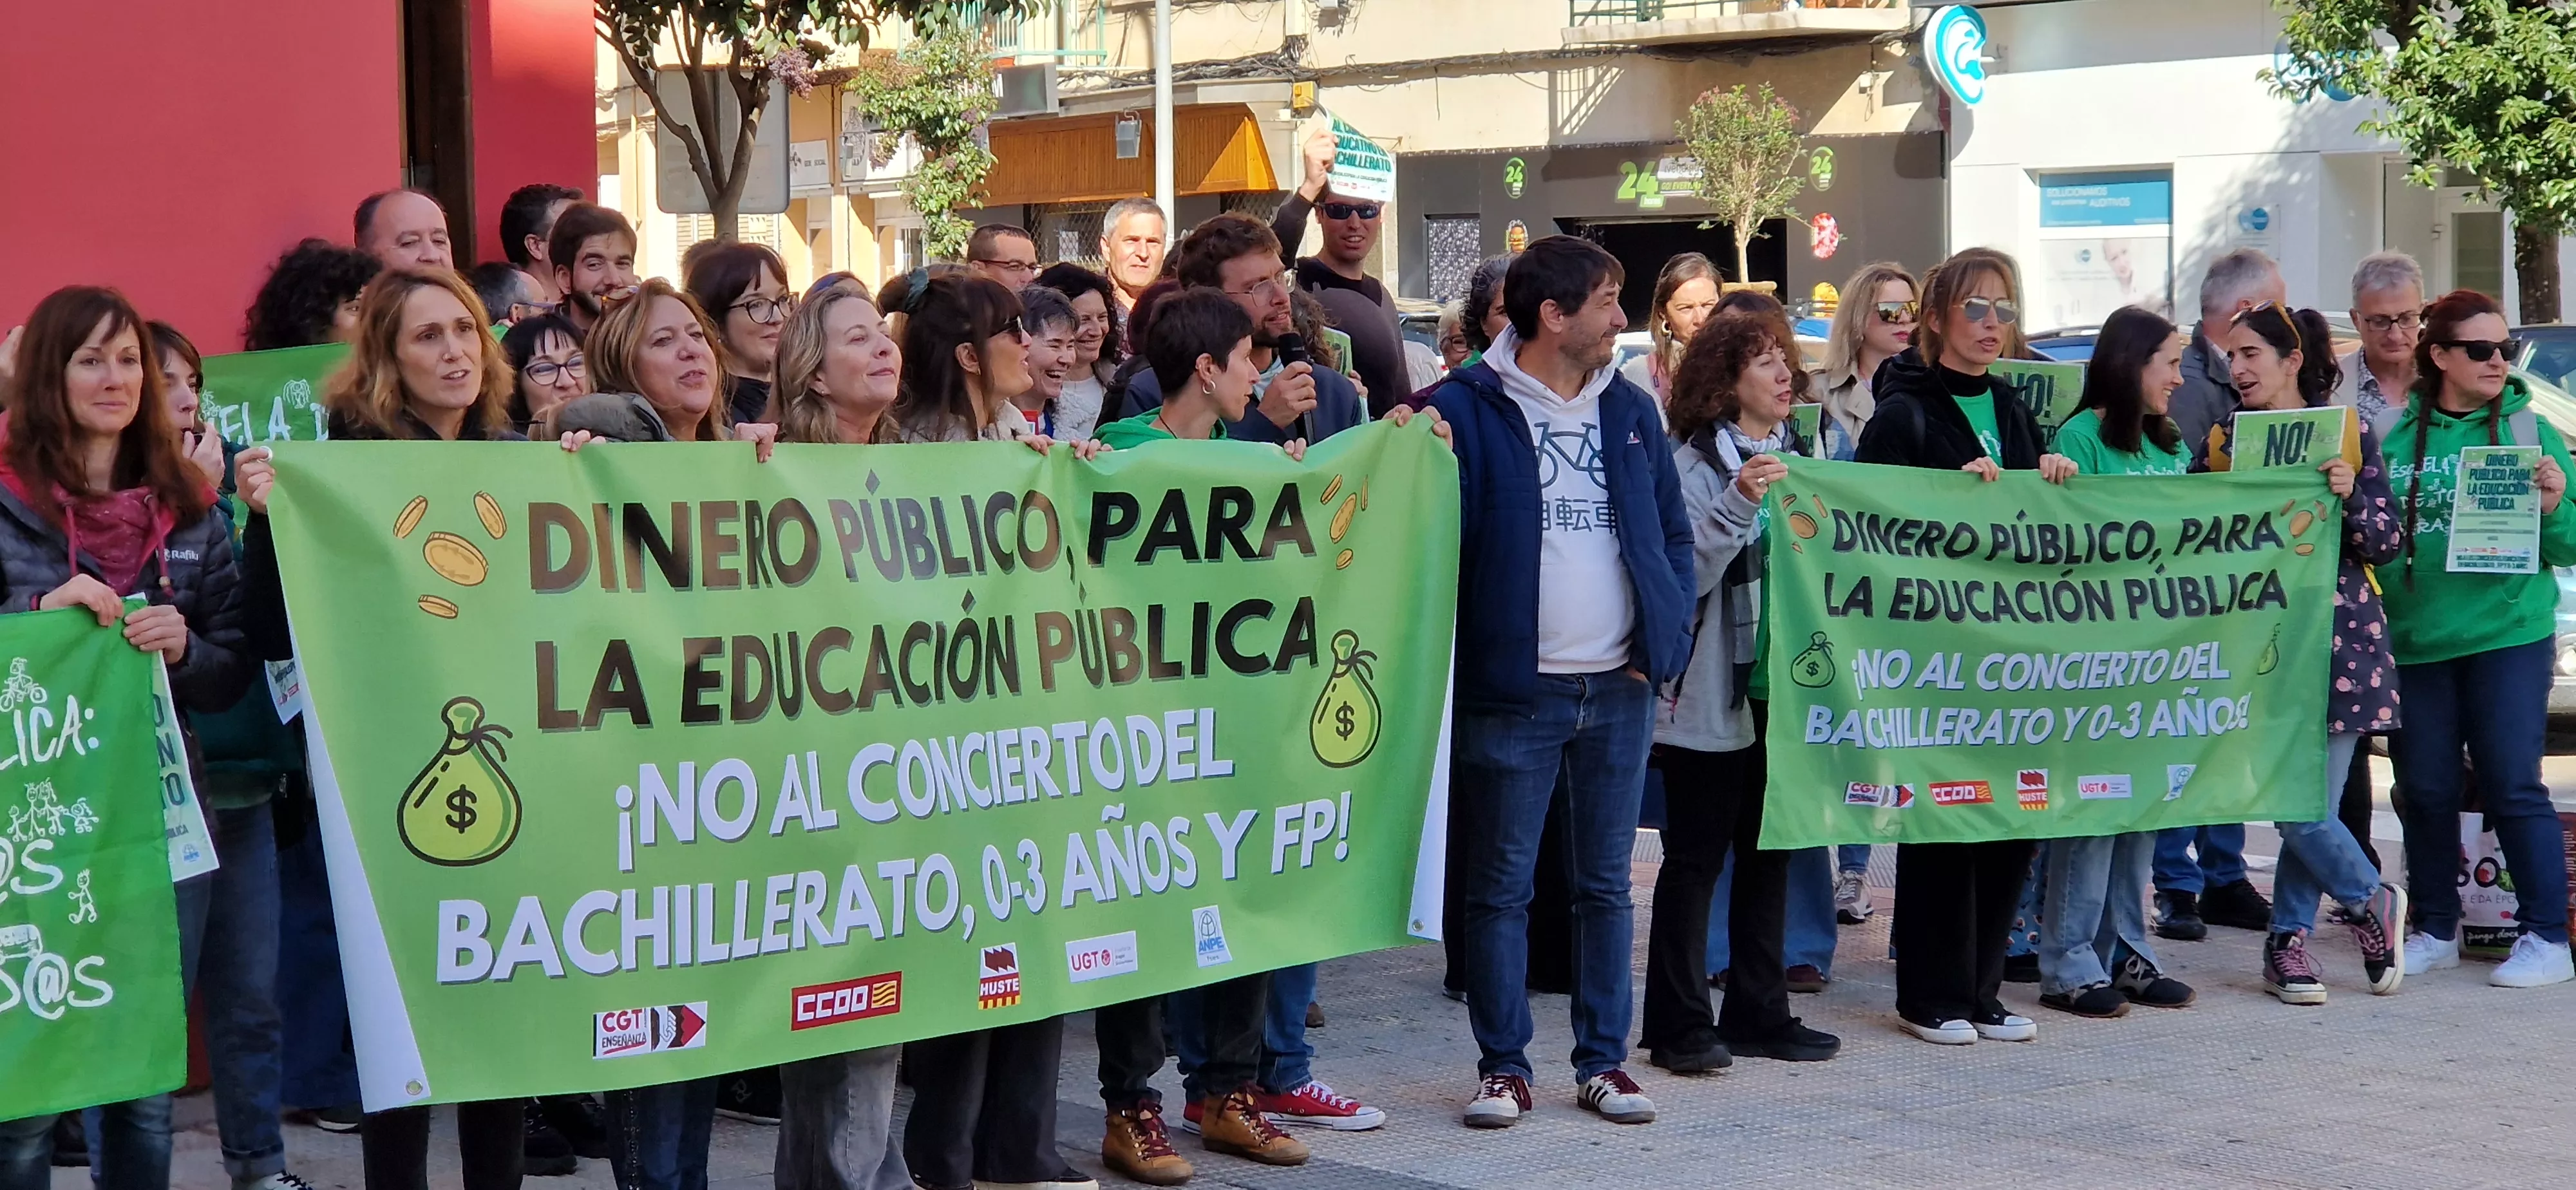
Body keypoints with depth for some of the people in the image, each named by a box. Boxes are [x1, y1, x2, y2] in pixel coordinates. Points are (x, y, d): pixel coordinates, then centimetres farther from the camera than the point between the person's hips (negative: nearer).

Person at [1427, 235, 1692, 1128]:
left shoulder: (1631, 410, 11)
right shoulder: (1466, 409, -6)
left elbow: (1673, 533, 15)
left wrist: (1667, 638, 3)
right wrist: (1452, 661, -16)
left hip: (1620, 688, 5)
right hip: (1511, 688, -4)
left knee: (1605, 884, 10)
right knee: (1500, 888, 3)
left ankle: (1604, 1061, 19)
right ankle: (1503, 1066, 12)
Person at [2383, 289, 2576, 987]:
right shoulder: (2394, 434, 5)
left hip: (2508, 636, -2)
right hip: (2415, 641, 2)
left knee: (2514, 785, -3)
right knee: (2425, 790, 9)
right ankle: (2435, 931, 22)